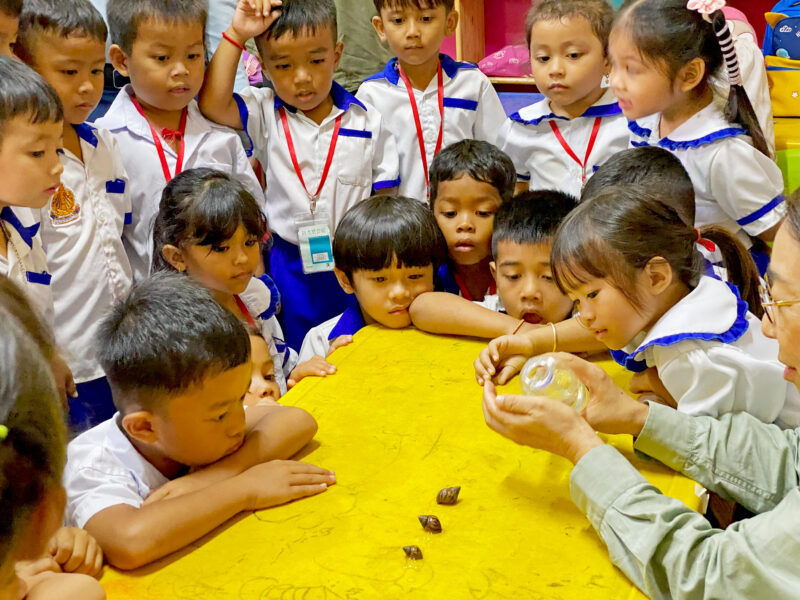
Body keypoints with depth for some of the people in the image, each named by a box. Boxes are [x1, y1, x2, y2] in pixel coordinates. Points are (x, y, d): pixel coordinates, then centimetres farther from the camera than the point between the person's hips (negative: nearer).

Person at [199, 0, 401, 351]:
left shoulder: (367, 122, -2)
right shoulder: (265, 115, -2)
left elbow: (384, 200, 3)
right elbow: (211, 103, -20)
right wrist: (236, 35, -18)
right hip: (292, 267, 0)